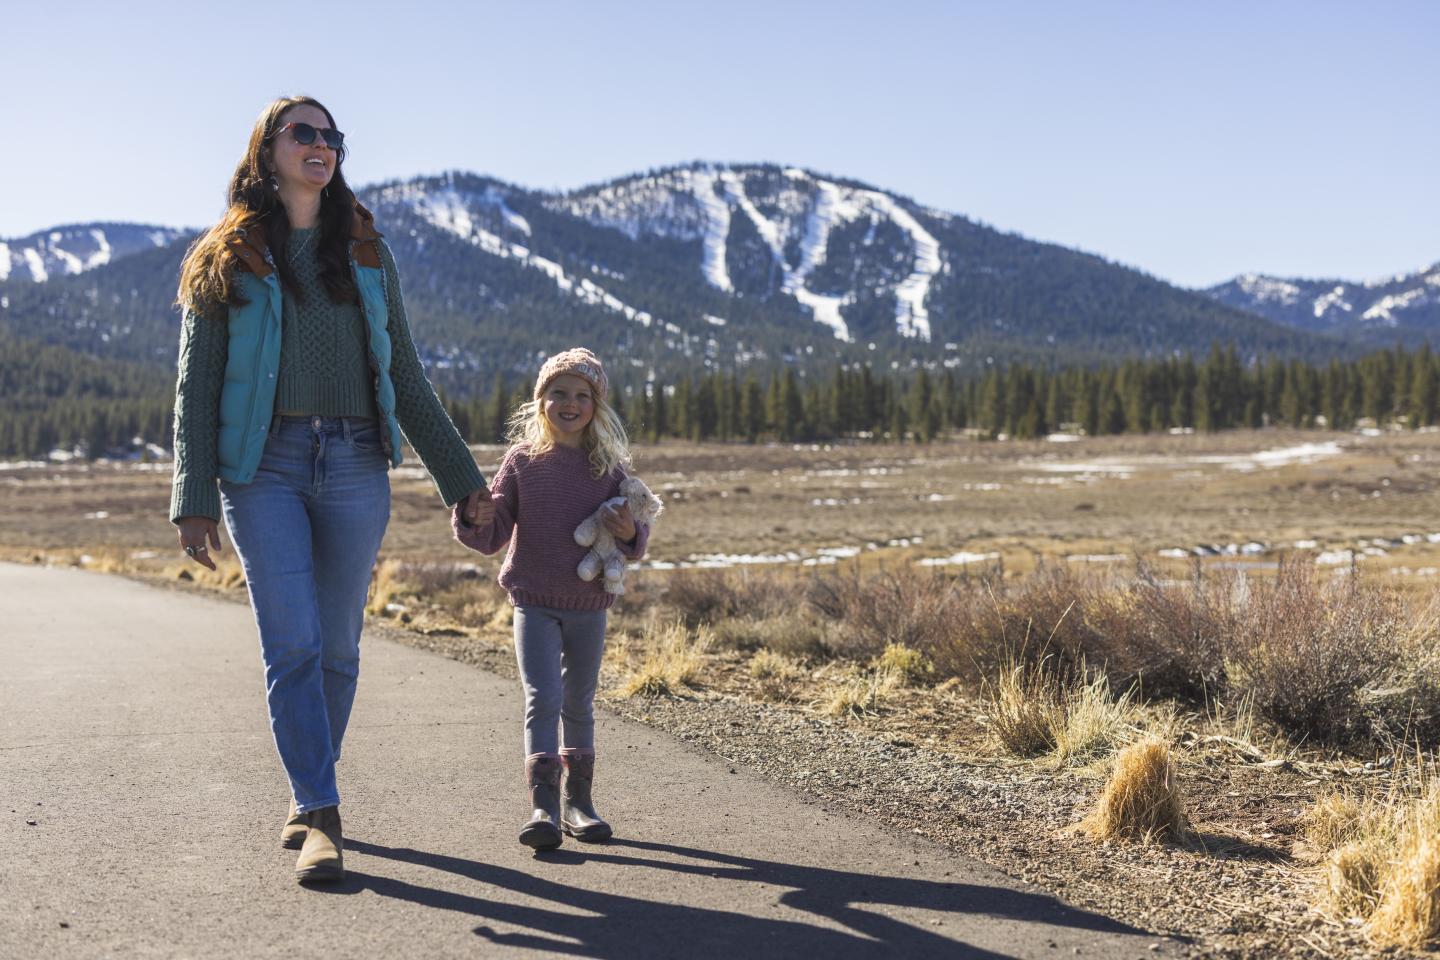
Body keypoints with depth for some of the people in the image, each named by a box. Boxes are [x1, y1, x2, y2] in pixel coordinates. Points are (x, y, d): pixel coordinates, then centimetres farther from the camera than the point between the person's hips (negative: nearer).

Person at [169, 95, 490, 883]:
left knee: (337, 646, 5)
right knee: (292, 644, -10)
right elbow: (196, 388, 4)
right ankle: (321, 817, -7)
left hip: (354, 465, 3)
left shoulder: (365, 254, 15)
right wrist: (192, 502, -6)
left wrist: (461, 479, 12)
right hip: (263, 465, -2)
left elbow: (404, 377, 16)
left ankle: (306, 799, 21)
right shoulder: (225, 259, 7)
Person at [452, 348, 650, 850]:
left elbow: (637, 542, 6)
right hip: (534, 604, -2)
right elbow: (492, 535, -1)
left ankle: (578, 799, 23)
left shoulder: (610, 467, 0)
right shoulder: (522, 460, -3)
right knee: (542, 698, -12)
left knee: (579, 704, 13)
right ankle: (544, 805, -14)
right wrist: (472, 518, -22)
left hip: (589, 606, 2)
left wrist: (629, 533, -17)